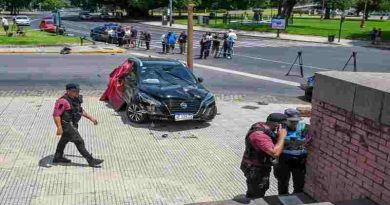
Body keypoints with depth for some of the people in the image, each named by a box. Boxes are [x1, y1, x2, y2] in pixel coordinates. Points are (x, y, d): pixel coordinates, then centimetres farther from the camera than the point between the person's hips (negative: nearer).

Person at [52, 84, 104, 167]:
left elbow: (80, 110, 19)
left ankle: (58, 157, 41)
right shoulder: (63, 101, -23)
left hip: (72, 124, 10)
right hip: (67, 125, -10)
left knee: (64, 140, 23)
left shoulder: (75, 99, 6)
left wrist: (91, 118, 17)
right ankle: (91, 160, -4)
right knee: (79, 142, -8)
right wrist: (59, 128, -29)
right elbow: (56, 114, -25)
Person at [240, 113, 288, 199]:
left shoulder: (261, 125, -5)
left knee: (262, 189, 30)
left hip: (262, 166, 10)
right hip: (255, 168, -10)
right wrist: (282, 137, -28)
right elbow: (275, 153, -39)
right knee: (255, 196, 7)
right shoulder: (259, 135, -34)